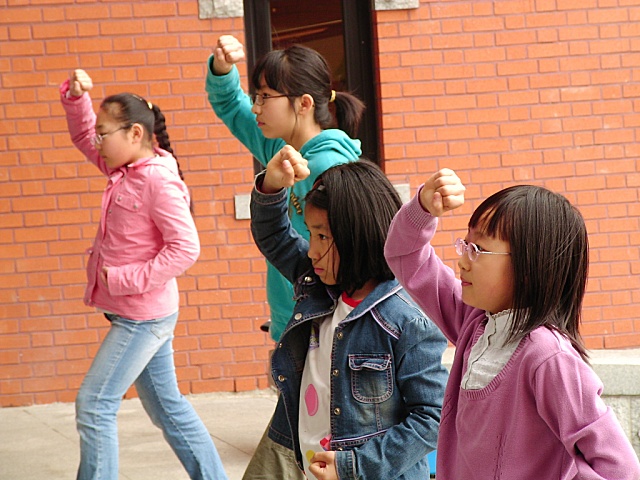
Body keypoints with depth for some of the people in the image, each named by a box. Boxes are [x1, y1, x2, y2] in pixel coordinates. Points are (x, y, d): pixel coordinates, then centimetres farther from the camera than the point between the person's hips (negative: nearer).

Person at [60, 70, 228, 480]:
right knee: (166, 406, 15)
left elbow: (185, 247, -25)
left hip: (143, 315, -9)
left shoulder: (158, 180, -20)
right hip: (140, 314, 9)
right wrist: (76, 97, 4)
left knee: (94, 404, -7)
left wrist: (126, 280, -22)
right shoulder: (124, 170, 7)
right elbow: (83, 136, 22)